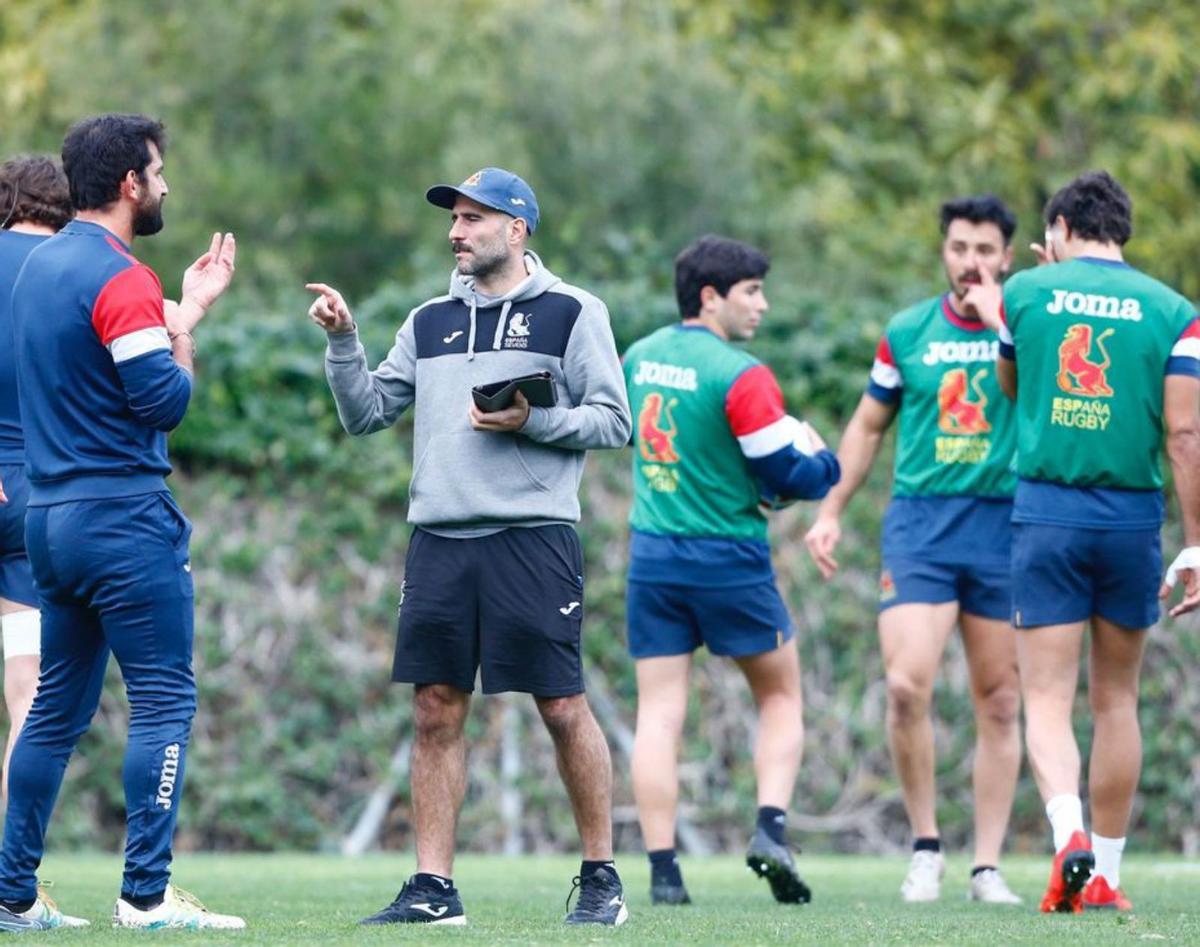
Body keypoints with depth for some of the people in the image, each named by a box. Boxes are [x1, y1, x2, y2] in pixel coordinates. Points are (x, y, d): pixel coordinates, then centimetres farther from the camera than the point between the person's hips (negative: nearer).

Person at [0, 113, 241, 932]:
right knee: (165, 702, -5)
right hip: (123, 517, -9)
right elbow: (164, 402, -17)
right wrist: (188, 324, -2)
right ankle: (148, 893, -9)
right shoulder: (122, 280, -14)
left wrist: (184, 310, 19)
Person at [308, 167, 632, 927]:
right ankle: (433, 887, 5)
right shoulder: (430, 322, 17)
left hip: (532, 537, -4)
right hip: (439, 541, 4)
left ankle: (602, 876, 7)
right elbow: (367, 413, 16)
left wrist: (532, 422, -13)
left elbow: (613, 421, 0)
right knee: (436, 710, 1)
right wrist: (343, 341, 2)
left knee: (562, 707, -4)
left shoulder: (571, 313, 3)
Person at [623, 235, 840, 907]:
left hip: (652, 555, 5)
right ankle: (772, 828, -4)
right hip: (728, 559, -5)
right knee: (782, 697, 13)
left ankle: (663, 870, -3)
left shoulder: (639, 358, 7)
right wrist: (823, 460, 10)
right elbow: (795, 475, -14)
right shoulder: (740, 375, -15)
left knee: (659, 715, 2)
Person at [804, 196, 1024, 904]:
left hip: (1005, 526, 0)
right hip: (920, 521, 0)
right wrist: (831, 512, 13)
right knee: (907, 685, -16)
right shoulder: (907, 332, 7)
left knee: (999, 703, 3)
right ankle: (926, 845, 2)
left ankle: (989, 867, 11)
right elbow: (868, 426, 17)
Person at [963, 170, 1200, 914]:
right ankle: (1106, 874, 16)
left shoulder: (1026, 292, 3)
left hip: (1045, 511, -1)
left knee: (1047, 699, -1)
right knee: (1116, 700, 13)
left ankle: (1070, 835, -26)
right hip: (1132, 517, 1)